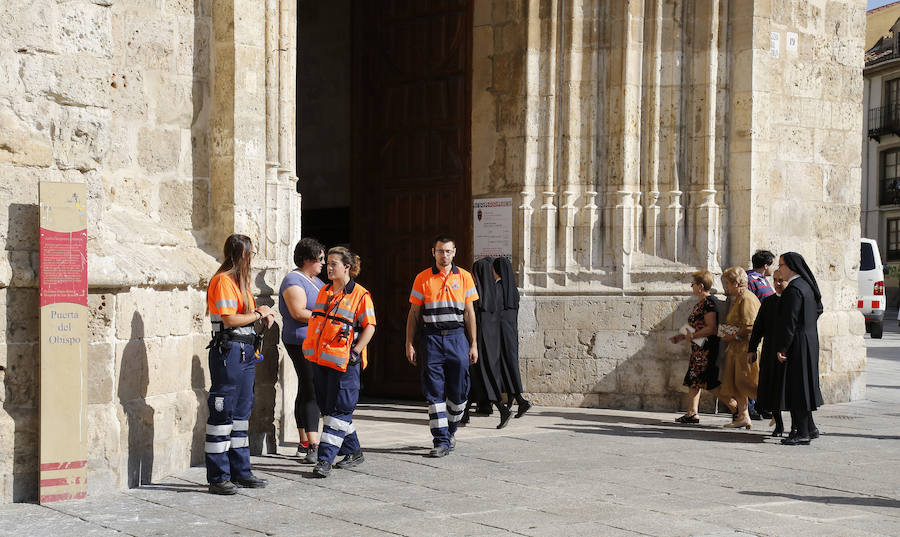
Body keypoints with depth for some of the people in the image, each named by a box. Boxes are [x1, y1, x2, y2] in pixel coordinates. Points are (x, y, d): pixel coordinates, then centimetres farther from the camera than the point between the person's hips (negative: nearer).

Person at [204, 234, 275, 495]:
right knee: (222, 413, -6)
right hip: (228, 352, -10)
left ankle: (240, 471, 20)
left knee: (241, 412, 13)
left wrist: (263, 314, 4)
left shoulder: (240, 280, 20)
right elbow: (230, 319, -18)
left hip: (246, 353, 10)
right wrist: (258, 314, -6)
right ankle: (218, 477, -2)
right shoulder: (223, 280, -11)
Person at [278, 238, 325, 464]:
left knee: (308, 392, 10)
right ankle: (313, 447, -17)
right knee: (310, 392, -14)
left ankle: (305, 444, 14)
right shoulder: (294, 280, -10)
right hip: (301, 342, -10)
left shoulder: (315, 280, 20)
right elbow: (298, 313, -21)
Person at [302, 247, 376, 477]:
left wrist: (355, 352, -14)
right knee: (327, 408, 12)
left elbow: (369, 327, -8)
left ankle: (325, 459, -8)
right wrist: (311, 348, 17)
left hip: (344, 362, -8)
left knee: (339, 410, -6)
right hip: (320, 359, 8)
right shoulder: (324, 292, 15)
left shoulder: (360, 295, -6)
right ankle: (353, 451, 25)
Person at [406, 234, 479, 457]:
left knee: (458, 390, 2)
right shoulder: (422, 278, 5)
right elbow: (414, 313, 7)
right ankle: (441, 441, -1)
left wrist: (473, 344, 4)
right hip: (432, 338, -1)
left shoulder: (464, 277, 7)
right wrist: (409, 344, 1)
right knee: (434, 391, -4)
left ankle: (450, 430, 26)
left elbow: (469, 313, 8)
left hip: (457, 337, 1)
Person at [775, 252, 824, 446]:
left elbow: (790, 321, -20)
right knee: (803, 384, 16)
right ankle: (810, 428, 21)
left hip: (797, 343, -10)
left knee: (796, 386, -5)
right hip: (809, 340, 10)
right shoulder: (806, 285, 11)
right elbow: (818, 309, 23)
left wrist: (781, 348, -18)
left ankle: (802, 433, -3)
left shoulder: (794, 289, -18)